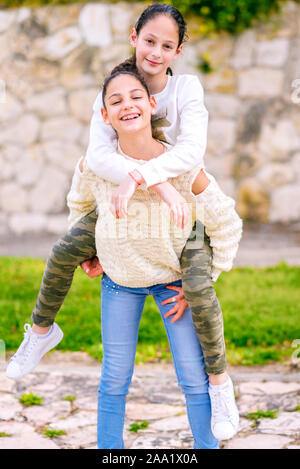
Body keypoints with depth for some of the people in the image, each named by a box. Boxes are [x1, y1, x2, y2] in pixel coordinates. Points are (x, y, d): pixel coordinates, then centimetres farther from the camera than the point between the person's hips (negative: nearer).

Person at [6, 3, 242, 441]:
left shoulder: (187, 88, -20)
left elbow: (192, 150, -36)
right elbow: (98, 154, -31)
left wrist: (138, 178, -48)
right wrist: (160, 186, -44)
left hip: (185, 202, -3)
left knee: (200, 289, -23)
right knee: (64, 251, -6)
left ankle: (218, 380, -2)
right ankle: (41, 330, 22)